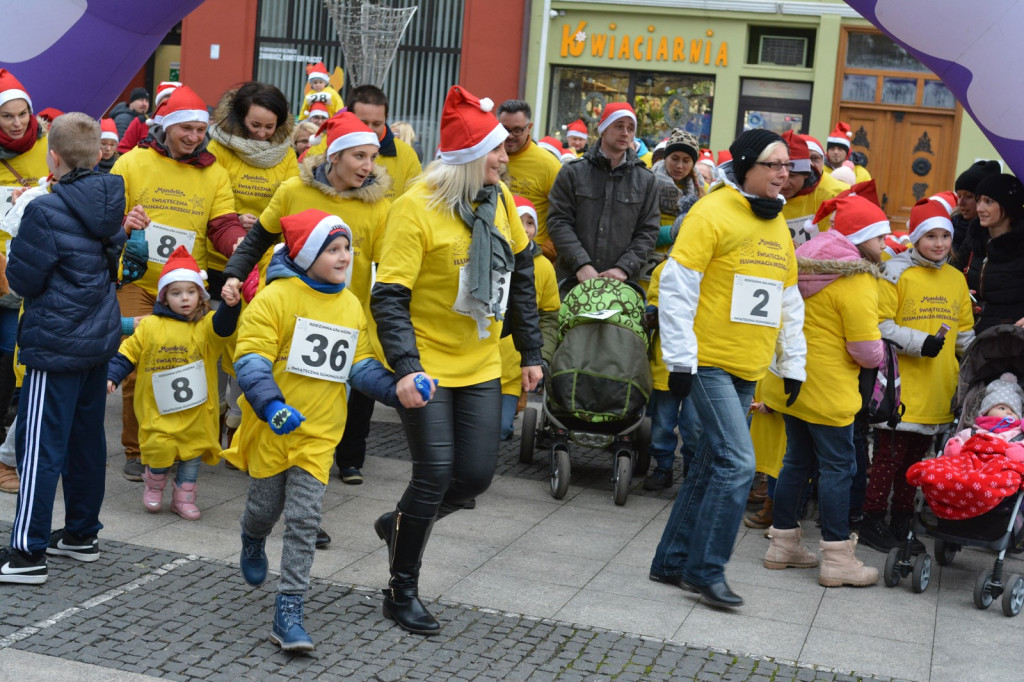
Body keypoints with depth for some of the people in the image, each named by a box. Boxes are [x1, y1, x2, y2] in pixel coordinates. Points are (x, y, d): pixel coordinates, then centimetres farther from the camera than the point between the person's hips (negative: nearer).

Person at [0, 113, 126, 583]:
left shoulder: (46, 212, -19)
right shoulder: (111, 204, 3)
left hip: (55, 345, -8)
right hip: (100, 337, 8)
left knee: (41, 446, -3)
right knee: (86, 437, 16)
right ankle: (82, 534, 28)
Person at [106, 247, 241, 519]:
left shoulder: (206, 326, 0)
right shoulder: (149, 326, 1)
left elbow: (223, 327, -21)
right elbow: (128, 353, 8)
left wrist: (230, 306, -40)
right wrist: (112, 376, -3)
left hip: (196, 409, 1)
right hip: (159, 410, -1)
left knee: (193, 452, 7)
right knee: (160, 450, -6)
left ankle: (183, 498, 24)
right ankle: (154, 486, 24)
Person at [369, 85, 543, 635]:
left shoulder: (499, 199, 2)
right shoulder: (417, 207, -16)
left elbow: (520, 274, 15)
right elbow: (389, 296, -19)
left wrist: (530, 351, 15)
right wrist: (405, 367, -30)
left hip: (481, 367, 6)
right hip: (427, 368, -6)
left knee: (476, 475, 4)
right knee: (435, 475, -5)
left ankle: (399, 525, 34)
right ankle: (402, 591, 14)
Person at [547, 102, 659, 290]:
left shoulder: (646, 180, 11)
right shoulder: (573, 172, 6)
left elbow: (648, 232, 7)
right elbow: (558, 222, 0)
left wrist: (624, 267, -9)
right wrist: (581, 264, -13)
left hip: (621, 283, 1)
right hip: (573, 279, -1)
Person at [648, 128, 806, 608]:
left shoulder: (778, 226, 15)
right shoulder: (713, 213, -9)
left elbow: (789, 302, 22)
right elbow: (677, 286, -13)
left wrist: (793, 364, 18)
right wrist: (680, 359, -16)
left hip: (748, 370, 8)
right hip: (709, 363, -8)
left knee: (712, 466, 11)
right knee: (737, 463, -15)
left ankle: (672, 562, 20)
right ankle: (705, 569, -5)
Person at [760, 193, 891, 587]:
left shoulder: (803, 266, 9)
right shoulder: (856, 281, -17)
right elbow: (866, 348, -19)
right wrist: (878, 355, 3)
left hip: (791, 382, 8)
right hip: (828, 389, -8)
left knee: (798, 460, 16)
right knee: (838, 467, -1)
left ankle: (783, 544, 22)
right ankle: (838, 559, 2)